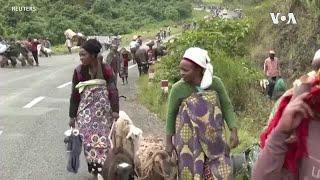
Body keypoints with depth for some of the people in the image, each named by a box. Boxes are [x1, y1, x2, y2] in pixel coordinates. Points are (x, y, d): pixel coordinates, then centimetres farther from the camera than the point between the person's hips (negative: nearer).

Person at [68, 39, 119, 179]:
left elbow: (113, 91, -8)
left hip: (103, 113, -1)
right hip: (86, 112, 1)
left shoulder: (106, 70, -8)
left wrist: (115, 111, -18)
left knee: (103, 141, 2)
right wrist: (72, 116, 4)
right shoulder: (78, 71, -4)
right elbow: (74, 94, 2)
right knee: (89, 141, 2)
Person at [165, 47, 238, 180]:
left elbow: (227, 107, 1)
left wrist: (233, 131, -6)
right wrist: (169, 141, 2)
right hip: (189, 141, -2)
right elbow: (171, 115, -3)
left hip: (213, 139, 2)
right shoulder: (178, 88, -14)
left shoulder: (215, 83, -10)